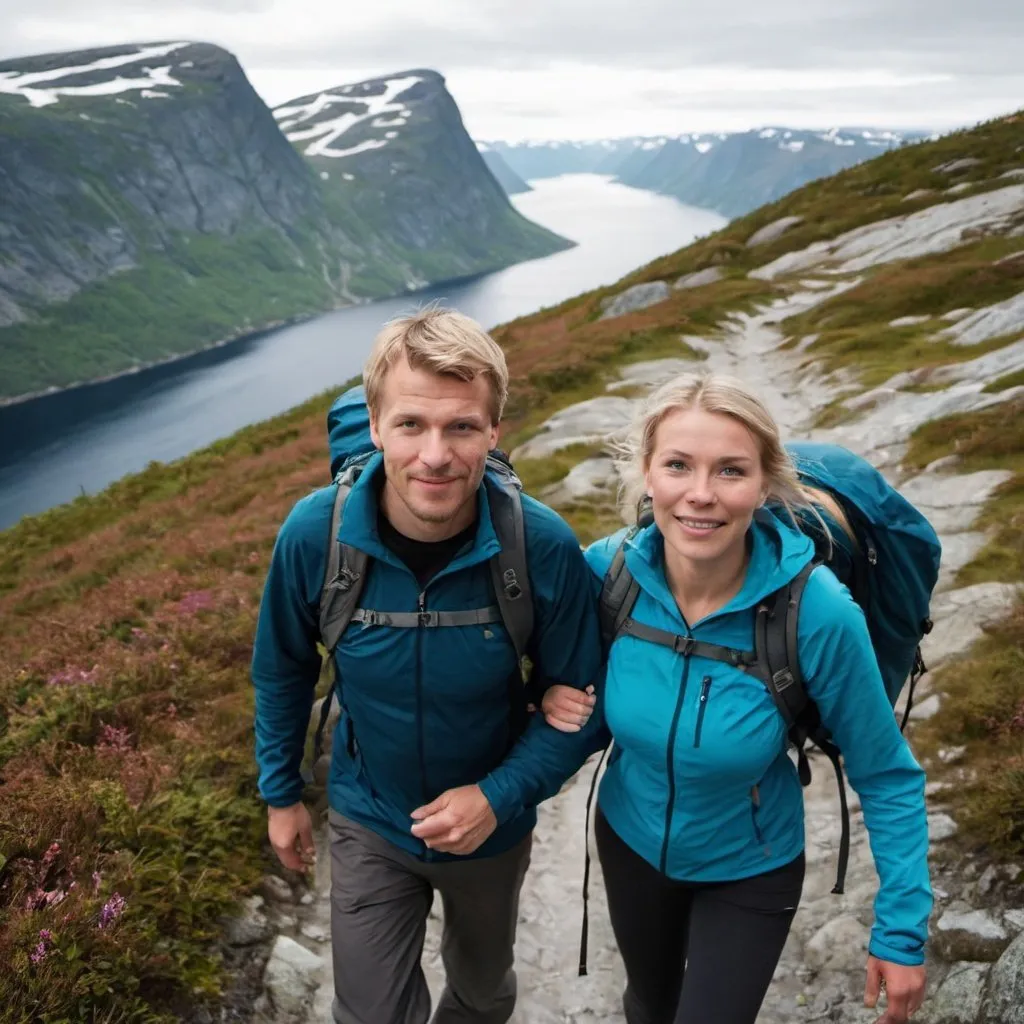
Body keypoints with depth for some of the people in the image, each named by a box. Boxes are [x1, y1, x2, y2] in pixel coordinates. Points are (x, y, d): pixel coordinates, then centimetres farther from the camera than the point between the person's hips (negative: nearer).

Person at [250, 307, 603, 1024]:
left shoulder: (545, 549, -29)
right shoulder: (315, 533, -25)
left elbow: (578, 698, -14)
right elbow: (284, 670, -5)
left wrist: (500, 795, -25)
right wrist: (281, 793, 4)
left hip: (492, 824, 1)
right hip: (370, 823, 0)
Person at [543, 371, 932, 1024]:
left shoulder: (818, 611, -31)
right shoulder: (608, 568, -24)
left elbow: (886, 776, -16)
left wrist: (903, 929, -13)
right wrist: (558, 694, -22)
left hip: (751, 872, -3)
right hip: (629, 842, 3)